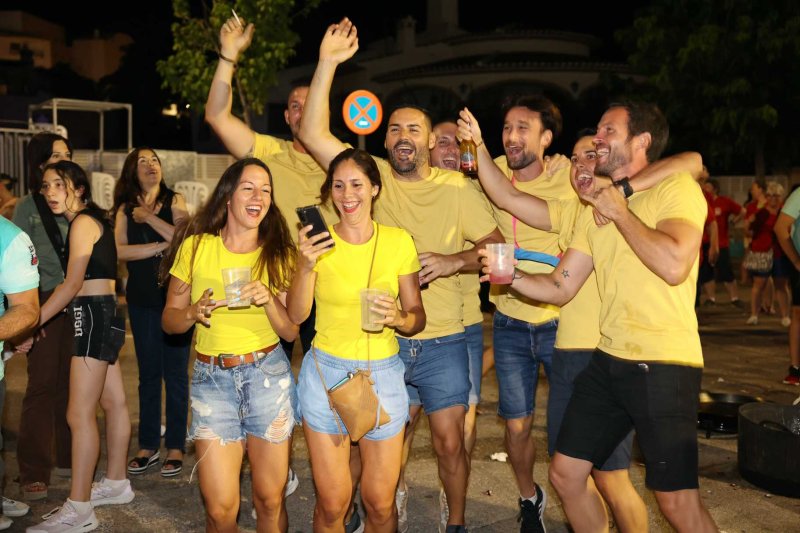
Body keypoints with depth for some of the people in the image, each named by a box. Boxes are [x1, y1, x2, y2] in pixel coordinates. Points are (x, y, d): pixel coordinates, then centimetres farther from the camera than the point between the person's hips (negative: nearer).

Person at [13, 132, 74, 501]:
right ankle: (34, 472, 5)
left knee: (73, 382, 8)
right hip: (46, 302, -4)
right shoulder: (28, 206, -1)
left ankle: (70, 458, 20)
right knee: (42, 385, -3)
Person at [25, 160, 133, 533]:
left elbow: (72, 285, -17)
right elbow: (80, 282, 12)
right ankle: (116, 484, 28)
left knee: (79, 414, -10)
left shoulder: (82, 222, -11)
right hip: (104, 314, 11)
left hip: (94, 316, -11)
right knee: (113, 402, 16)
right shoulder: (94, 220, 16)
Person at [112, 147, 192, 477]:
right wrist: (162, 245, -13)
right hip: (142, 300, 3)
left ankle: (176, 447, 9)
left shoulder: (174, 201, 2)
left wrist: (150, 217, -12)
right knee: (148, 374, 9)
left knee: (175, 373, 0)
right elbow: (119, 251, -7)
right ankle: (148, 445, 18)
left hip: (175, 297, -3)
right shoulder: (126, 208, 8)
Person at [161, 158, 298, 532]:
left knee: (270, 500, 5)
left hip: (268, 375, 1)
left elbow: (291, 331, 2)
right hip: (211, 378, 0)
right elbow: (169, 320, 6)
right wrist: (193, 313, -15)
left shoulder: (278, 254, 3)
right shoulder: (196, 247, 1)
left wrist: (269, 299, -15)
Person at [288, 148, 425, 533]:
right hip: (326, 372, 0)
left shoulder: (398, 241, -2)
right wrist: (306, 266, -21)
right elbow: (296, 316, -6)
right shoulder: (318, 241, -2)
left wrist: (400, 319, -19)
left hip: (383, 374, 1)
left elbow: (417, 316, 3)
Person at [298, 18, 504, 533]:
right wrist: (327, 63, -16)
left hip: (441, 341, 0)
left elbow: (496, 246, 2)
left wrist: (454, 261, -17)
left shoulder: (457, 189, 0)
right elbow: (313, 134, -10)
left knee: (450, 440, 5)